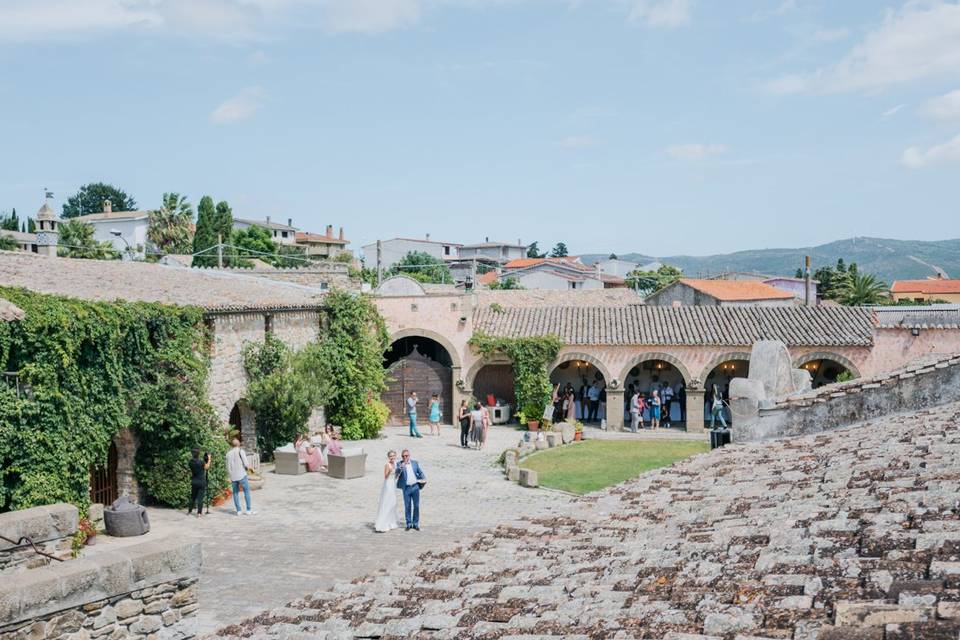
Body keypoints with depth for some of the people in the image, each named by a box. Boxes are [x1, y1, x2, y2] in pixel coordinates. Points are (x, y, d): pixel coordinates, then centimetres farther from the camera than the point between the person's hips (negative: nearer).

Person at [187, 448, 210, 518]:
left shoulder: (191, 462, -4)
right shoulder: (201, 462, -17)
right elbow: (207, 467, 1)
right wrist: (209, 459, 12)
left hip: (194, 482, 4)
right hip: (201, 482, -4)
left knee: (192, 497, 18)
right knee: (200, 498, -1)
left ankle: (189, 511, 26)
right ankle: (199, 513, -2)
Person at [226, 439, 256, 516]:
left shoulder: (228, 453, 7)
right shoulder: (241, 451, -6)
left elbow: (228, 467, 10)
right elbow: (246, 464, -11)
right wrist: (248, 467, 11)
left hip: (233, 477, 4)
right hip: (242, 475, -4)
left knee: (235, 493, 10)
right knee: (247, 492, 3)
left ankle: (238, 510, 8)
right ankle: (248, 510, 1)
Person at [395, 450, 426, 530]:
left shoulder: (415, 463, 8)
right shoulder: (400, 464, 1)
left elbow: (420, 472, 9)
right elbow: (397, 472, -14)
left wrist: (424, 479, -9)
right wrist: (402, 466, -32)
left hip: (415, 487, 2)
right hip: (406, 488, -2)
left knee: (416, 506, 6)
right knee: (407, 507, 3)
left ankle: (415, 524, 17)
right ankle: (409, 524, 15)